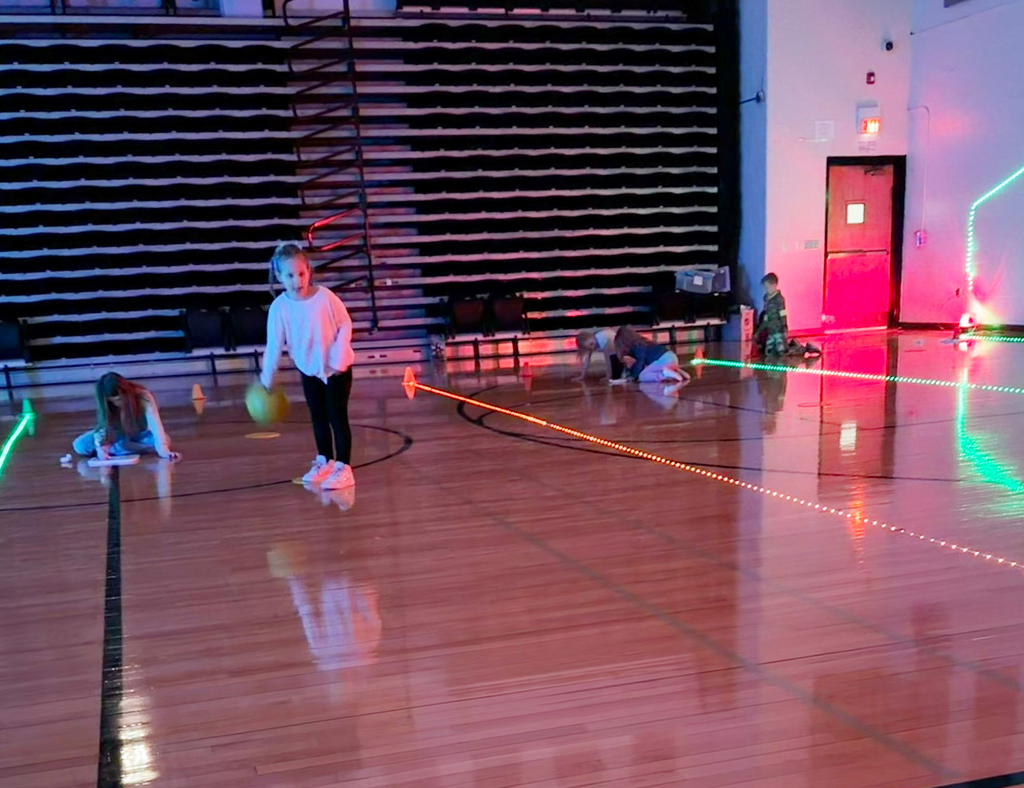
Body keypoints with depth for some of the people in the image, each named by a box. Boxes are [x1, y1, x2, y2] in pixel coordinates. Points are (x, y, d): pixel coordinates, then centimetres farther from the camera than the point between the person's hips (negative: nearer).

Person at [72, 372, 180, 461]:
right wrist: (100, 447, -43)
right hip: (118, 435, 1)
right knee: (80, 445, -21)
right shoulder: (105, 403, -21)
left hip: (140, 435, -1)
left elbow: (155, 424, -40)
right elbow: (102, 426, -24)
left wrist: (163, 450, -53)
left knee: (165, 440, -36)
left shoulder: (144, 397, -31)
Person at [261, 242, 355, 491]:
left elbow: (345, 325, -12)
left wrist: (338, 357, -18)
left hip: (337, 368, -4)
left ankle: (343, 467, 1)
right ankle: (324, 461, 31)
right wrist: (267, 375, -14)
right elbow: (274, 343, -11)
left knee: (337, 417, -4)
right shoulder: (279, 307, -15)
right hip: (309, 370, 4)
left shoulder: (325, 297, -21)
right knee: (318, 417, 15)